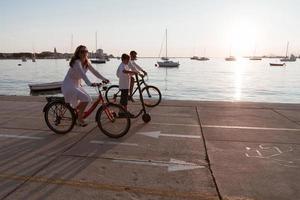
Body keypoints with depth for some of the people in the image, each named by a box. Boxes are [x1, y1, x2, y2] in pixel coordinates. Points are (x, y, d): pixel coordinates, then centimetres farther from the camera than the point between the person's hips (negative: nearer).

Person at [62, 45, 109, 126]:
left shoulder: (87, 62, 4)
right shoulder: (77, 62, -21)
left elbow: (94, 71, 0)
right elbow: (82, 74, -36)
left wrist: (104, 79, -11)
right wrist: (90, 83, -49)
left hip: (77, 85, 9)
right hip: (69, 85, -9)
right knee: (85, 99, -22)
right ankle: (79, 119, -8)